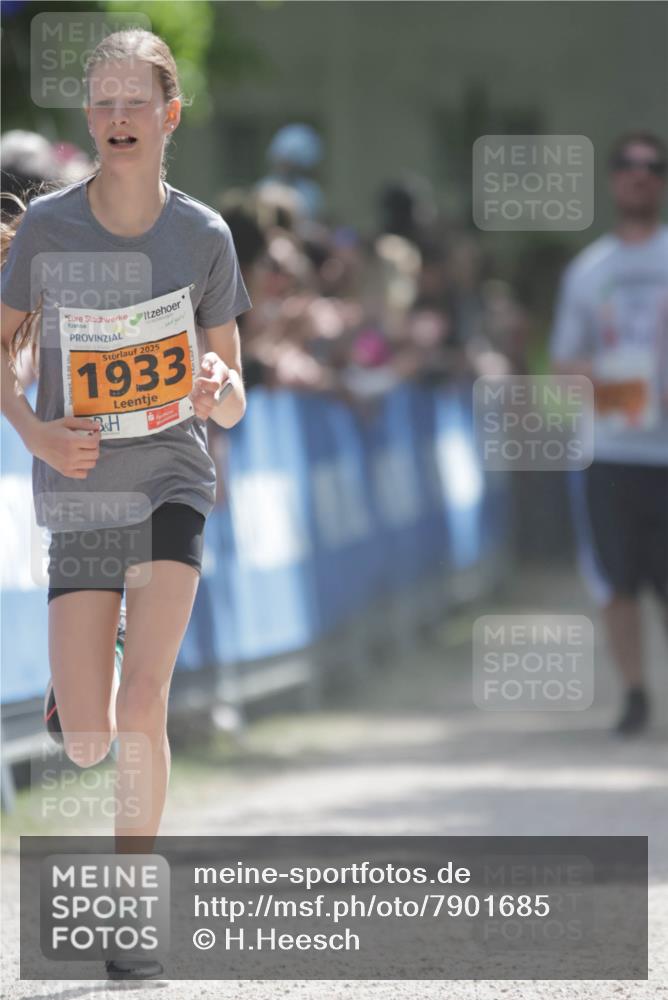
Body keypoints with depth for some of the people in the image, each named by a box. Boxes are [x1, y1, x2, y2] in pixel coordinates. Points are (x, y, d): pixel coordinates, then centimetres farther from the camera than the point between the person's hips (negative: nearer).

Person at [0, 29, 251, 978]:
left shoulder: (203, 235, -3)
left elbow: (231, 399, 3)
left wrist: (218, 391, -21)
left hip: (172, 484, 0)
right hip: (79, 496, 0)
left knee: (143, 704, -16)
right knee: (86, 744, -5)